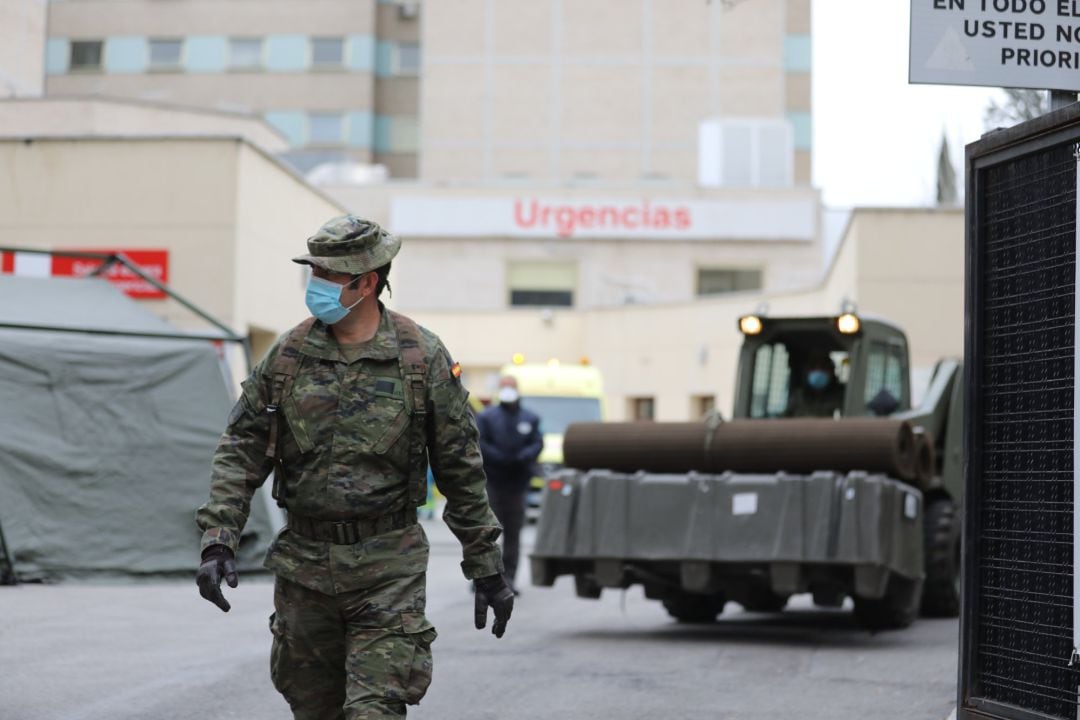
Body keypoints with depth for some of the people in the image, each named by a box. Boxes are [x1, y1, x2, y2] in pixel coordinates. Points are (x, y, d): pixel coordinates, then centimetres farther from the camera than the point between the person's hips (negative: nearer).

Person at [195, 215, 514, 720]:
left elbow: (461, 469, 2)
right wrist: (217, 541, -8)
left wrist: (486, 569, 4)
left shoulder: (423, 357, -3)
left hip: (388, 568, -3)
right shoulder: (288, 355, 3)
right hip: (303, 563, 3)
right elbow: (240, 452, 4)